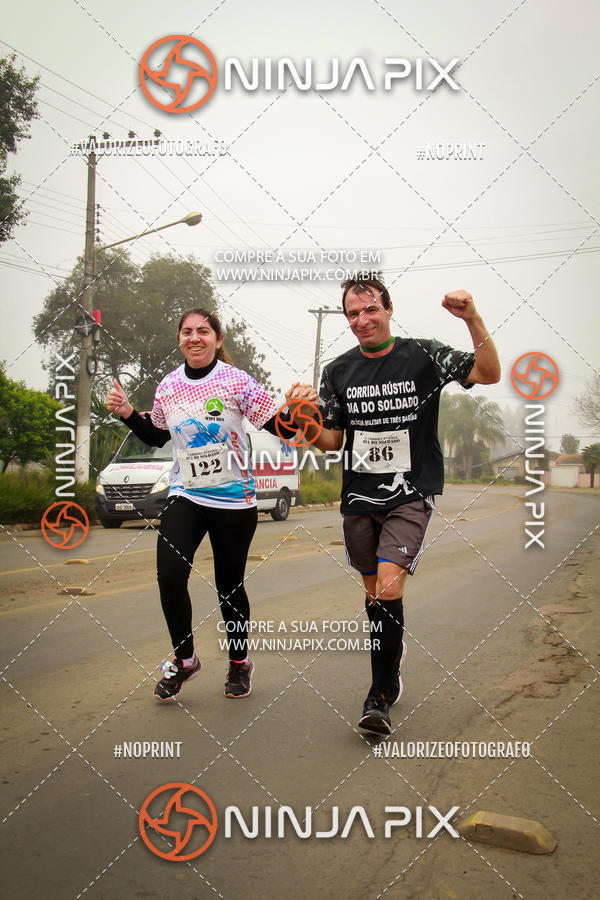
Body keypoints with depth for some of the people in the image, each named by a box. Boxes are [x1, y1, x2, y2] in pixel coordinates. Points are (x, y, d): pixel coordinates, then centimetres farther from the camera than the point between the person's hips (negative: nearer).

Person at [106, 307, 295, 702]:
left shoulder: (238, 381, -9)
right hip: (185, 495, 3)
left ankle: (240, 662, 32)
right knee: (170, 575, -13)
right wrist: (128, 413, 3)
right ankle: (184, 659, 12)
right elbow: (156, 436, 18)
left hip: (234, 499, -3)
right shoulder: (168, 386, 3)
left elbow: (280, 429, -8)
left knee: (229, 585, 6)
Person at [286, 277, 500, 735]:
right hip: (358, 497, 4)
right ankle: (392, 677, 32)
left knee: (389, 586, -17)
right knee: (375, 591, 12)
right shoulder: (338, 371, 5)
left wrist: (473, 319, -28)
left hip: (411, 494, -4)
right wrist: (305, 416, -12)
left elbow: (489, 373, -14)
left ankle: (380, 696, -4)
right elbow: (330, 441, 9)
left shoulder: (423, 356, -4)